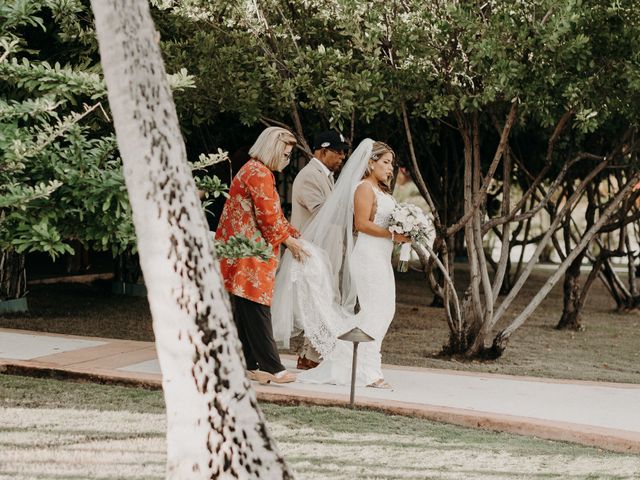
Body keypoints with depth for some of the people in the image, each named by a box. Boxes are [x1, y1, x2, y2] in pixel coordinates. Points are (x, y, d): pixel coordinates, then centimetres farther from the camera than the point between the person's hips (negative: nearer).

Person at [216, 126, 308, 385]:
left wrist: (293, 236, 15)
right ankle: (271, 368, -6)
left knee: (246, 311, 10)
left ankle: (250, 364, 13)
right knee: (257, 310, -8)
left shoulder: (252, 170, 21)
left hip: (242, 253, 11)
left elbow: (273, 215, 24)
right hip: (250, 253, -11)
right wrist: (288, 240, -4)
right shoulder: (260, 174, -13)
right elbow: (268, 217, -17)